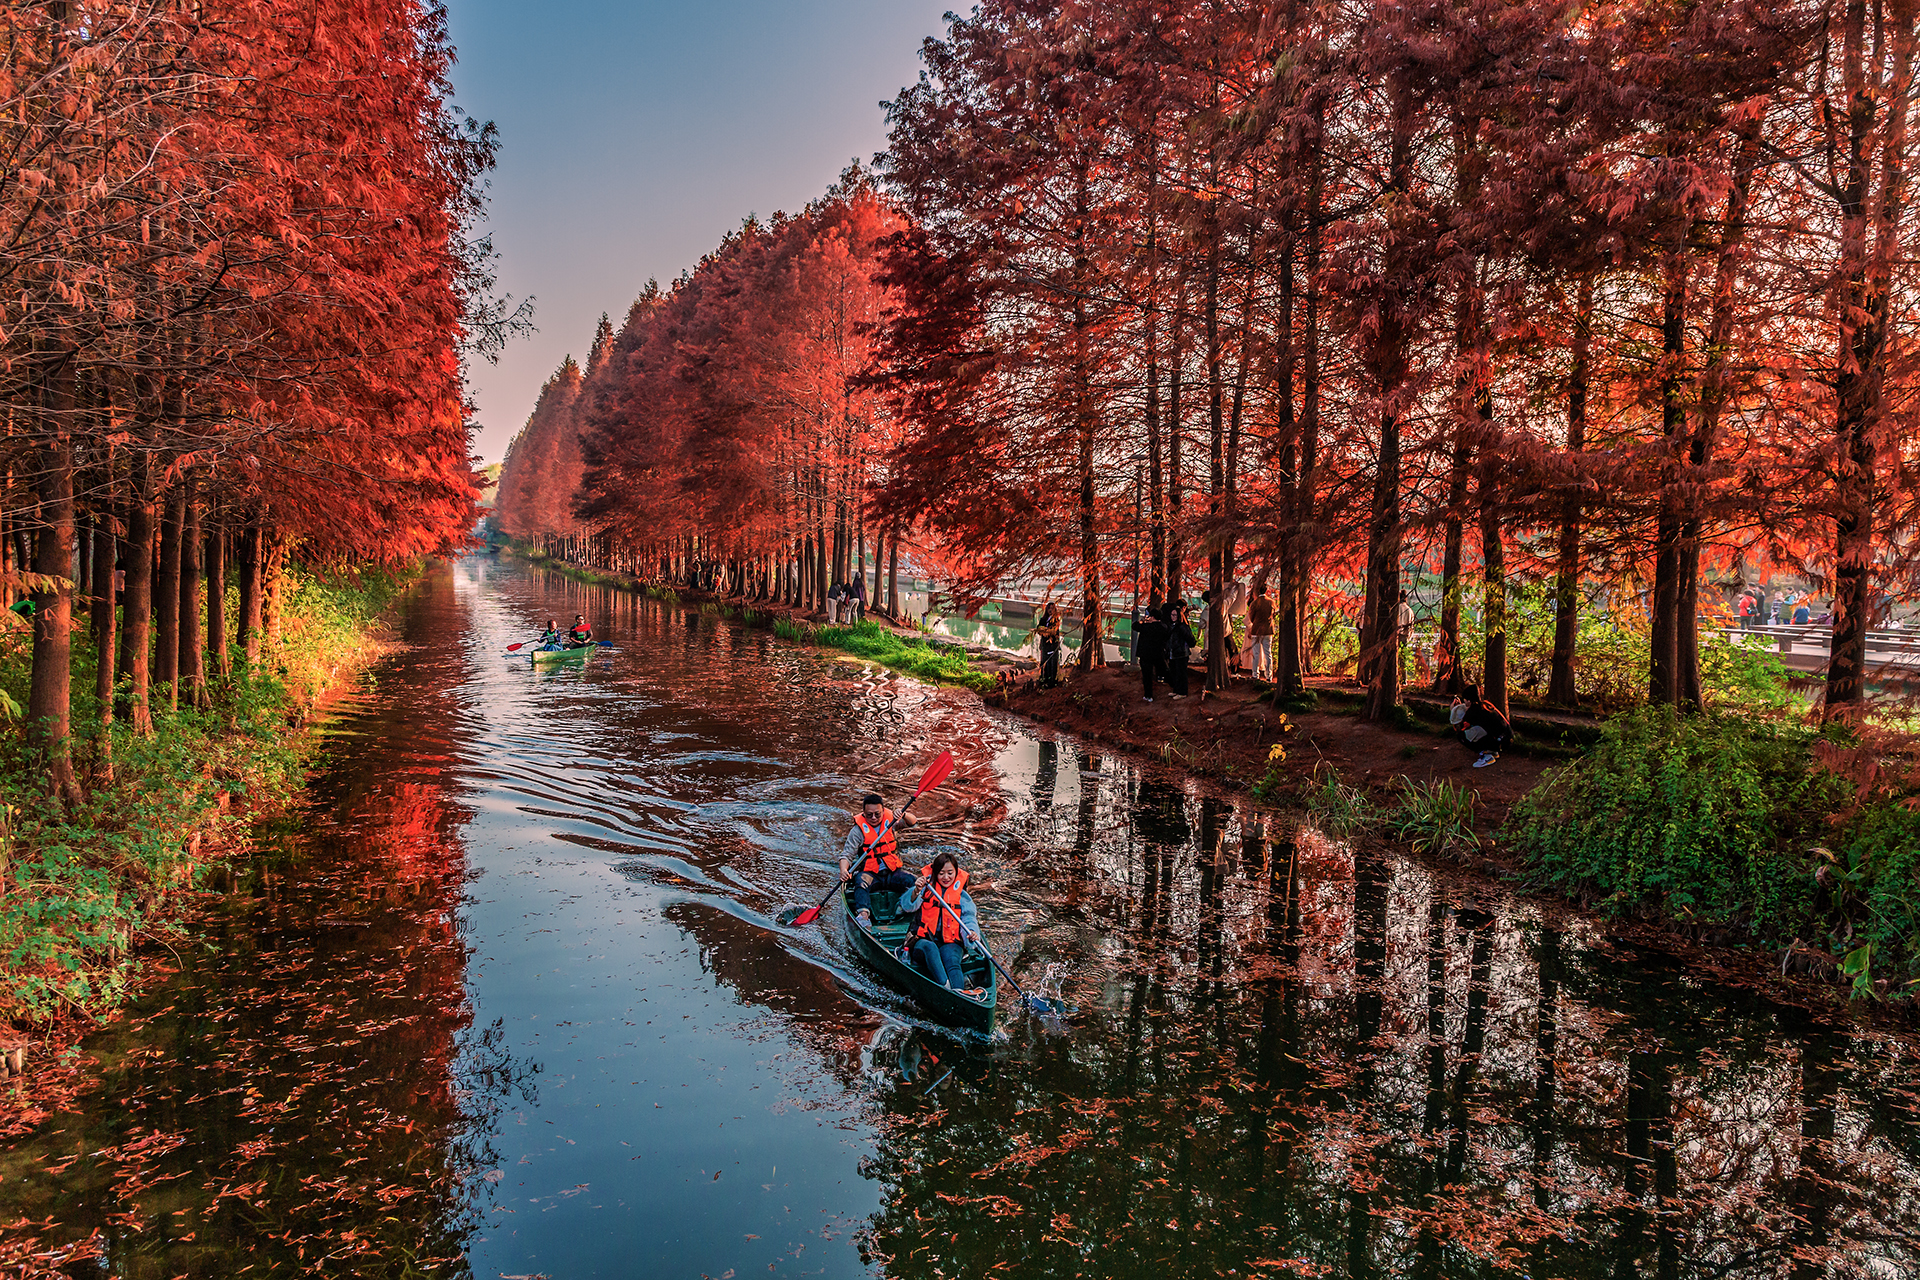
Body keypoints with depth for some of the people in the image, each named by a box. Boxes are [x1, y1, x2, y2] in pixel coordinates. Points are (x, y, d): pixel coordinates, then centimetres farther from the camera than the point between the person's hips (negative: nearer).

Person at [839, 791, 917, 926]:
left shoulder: (891, 821, 4)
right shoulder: (858, 830, -3)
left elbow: (912, 822, -9)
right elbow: (846, 854, -6)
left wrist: (903, 816, -32)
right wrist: (843, 871, -27)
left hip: (894, 871, 2)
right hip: (870, 873, -2)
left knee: (913, 881, -25)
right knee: (861, 883, -34)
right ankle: (863, 913, -49)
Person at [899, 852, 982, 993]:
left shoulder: (962, 896, 15)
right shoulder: (926, 888, 12)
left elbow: (968, 919, 3)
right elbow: (907, 906, -3)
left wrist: (972, 933, -21)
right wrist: (917, 891, -24)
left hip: (951, 943, 0)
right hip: (925, 940, 0)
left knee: (951, 959, -34)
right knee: (929, 947, -37)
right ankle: (946, 986, -56)